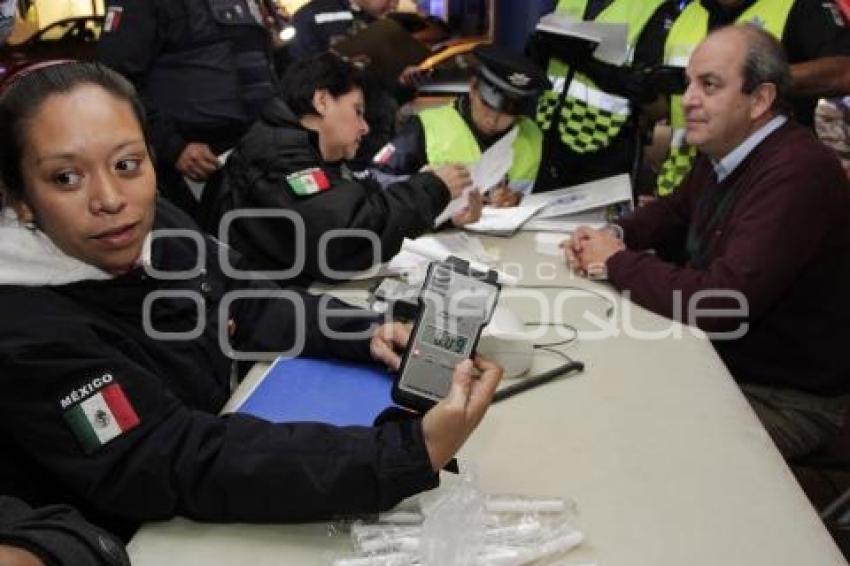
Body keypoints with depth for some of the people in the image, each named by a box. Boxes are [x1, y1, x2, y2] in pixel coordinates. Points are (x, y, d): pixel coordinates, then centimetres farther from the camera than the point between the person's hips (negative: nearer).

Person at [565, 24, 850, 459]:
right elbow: (678, 211, 19)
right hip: (717, 354, 8)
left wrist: (618, 263, -19)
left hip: (784, 396, -8)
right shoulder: (723, 150, 0)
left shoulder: (796, 174, -29)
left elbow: (721, 299, -34)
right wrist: (614, 236, -3)